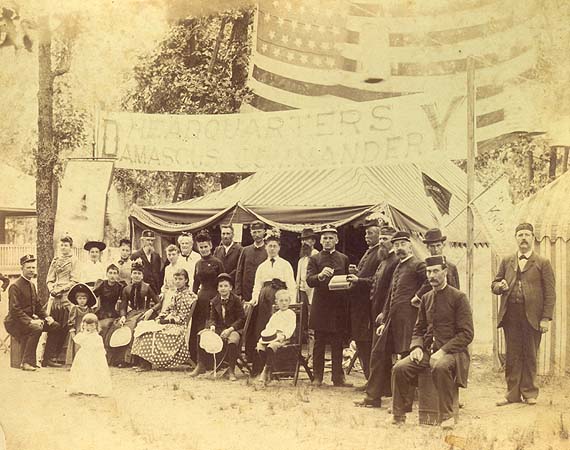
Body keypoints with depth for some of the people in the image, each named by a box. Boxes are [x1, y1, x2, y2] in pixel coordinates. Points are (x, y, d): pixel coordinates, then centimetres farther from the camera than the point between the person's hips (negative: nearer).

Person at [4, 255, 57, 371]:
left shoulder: (32, 285, 14)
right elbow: (15, 310, -21)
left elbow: (37, 306, 19)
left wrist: (46, 317, 1)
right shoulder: (15, 286, -14)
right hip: (15, 322, -9)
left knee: (55, 325, -6)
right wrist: (30, 321, -29)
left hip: (30, 319, 9)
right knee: (37, 328, -34)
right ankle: (27, 362, -28)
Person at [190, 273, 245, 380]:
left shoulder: (236, 300, -4)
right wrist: (212, 326, -14)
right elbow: (212, 318, 11)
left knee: (233, 340, -38)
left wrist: (230, 329, -20)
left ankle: (231, 370, -26)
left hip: (233, 329, -5)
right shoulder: (214, 301, 11)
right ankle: (201, 366, -5)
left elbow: (241, 319, -7)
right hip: (219, 328, 5)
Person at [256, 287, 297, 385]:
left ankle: (266, 371, -29)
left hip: (284, 338, -6)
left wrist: (284, 336, -24)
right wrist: (264, 336, -2)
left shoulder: (291, 314, 5)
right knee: (260, 346, -23)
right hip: (270, 338, 6)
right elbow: (268, 327, 17)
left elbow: (291, 328, -8)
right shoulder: (275, 315, 23)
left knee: (271, 347, -35)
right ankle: (268, 372, -15)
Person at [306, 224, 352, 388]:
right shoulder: (314, 259, 5)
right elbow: (309, 281, -10)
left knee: (337, 344, 4)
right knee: (319, 344, 5)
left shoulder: (344, 259, 12)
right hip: (320, 306, -1)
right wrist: (320, 276, -27)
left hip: (338, 306, 1)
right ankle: (317, 377, 12)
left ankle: (338, 377, 7)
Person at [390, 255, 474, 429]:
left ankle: (447, 417, -27)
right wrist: (416, 347, -3)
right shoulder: (426, 298, 13)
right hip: (428, 350, 5)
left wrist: (443, 351, -20)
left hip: (452, 351, -5)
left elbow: (466, 334, -10)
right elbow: (418, 329, 19)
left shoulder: (458, 297, -5)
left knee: (440, 367, -38)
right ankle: (398, 415, -8)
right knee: (400, 368, -18)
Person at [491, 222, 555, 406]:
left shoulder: (543, 263, 5)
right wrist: (499, 286, -7)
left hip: (532, 316, -2)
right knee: (512, 356, 4)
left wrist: (546, 318, -8)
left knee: (530, 356, 3)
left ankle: (529, 393, 13)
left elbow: (550, 293, 1)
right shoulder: (506, 262, 15)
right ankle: (513, 393, 9)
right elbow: (495, 284, 18)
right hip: (510, 314, 3)